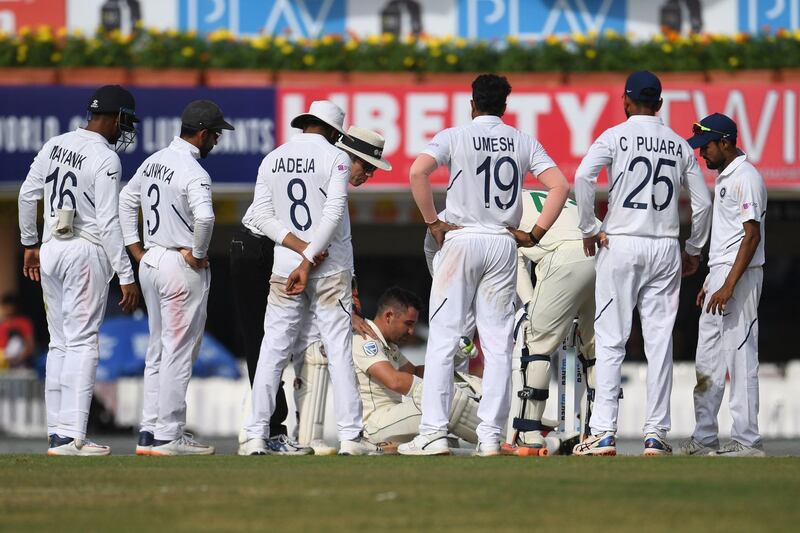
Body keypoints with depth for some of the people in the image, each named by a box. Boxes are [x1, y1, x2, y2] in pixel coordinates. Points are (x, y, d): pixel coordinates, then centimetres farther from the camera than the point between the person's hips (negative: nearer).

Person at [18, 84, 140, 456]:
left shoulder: (55, 145, 8)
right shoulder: (106, 159, -13)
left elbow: (27, 195, 12)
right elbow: (108, 223, -17)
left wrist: (29, 245, 23)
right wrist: (126, 277, -16)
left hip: (51, 251, 7)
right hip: (87, 255, -7)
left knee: (60, 343, 12)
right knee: (82, 343, -7)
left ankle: (56, 433, 12)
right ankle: (72, 436, -13)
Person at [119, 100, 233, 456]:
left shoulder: (154, 161, 10)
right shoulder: (193, 172, -18)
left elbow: (127, 200, 21)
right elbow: (204, 216, -35)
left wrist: (136, 250, 18)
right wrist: (198, 253, -19)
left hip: (150, 262, 9)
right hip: (182, 266, -9)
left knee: (158, 351, 15)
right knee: (179, 352, -4)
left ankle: (149, 433, 16)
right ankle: (169, 437, -3)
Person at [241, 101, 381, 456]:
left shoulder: (272, 160, 8)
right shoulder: (336, 158, -5)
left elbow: (262, 216, 0)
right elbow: (332, 214, -15)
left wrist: (302, 250, -8)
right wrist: (309, 262, -15)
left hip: (284, 267, 3)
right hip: (332, 269, -3)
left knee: (273, 351, 5)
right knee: (339, 350, 0)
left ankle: (256, 436, 0)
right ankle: (350, 435, -4)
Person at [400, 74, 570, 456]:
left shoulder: (454, 137, 0)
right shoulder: (523, 142, 8)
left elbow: (418, 171, -17)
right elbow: (560, 185, -1)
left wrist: (433, 223, -8)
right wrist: (536, 234, 3)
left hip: (461, 240, -3)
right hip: (504, 245, 3)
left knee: (443, 339, -2)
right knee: (497, 344, 5)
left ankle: (434, 433, -8)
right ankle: (490, 435, -1)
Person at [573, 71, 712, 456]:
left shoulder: (615, 136, -2)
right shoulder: (679, 145, 9)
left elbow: (583, 176, -18)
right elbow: (703, 202, 9)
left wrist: (590, 228, -9)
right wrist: (694, 249, 21)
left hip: (621, 244, -3)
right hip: (666, 250, 3)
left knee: (610, 340, -2)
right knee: (660, 342, 4)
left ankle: (603, 432, -8)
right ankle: (656, 434, 2)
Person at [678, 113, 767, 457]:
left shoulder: (745, 178, -14)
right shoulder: (724, 177, 17)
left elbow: (751, 236, -20)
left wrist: (729, 286, -25)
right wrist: (711, 283, 21)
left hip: (739, 275, -11)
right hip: (720, 274, 11)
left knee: (740, 357, -9)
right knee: (708, 360, 11)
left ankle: (747, 441, -8)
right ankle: (704, 439, 15)